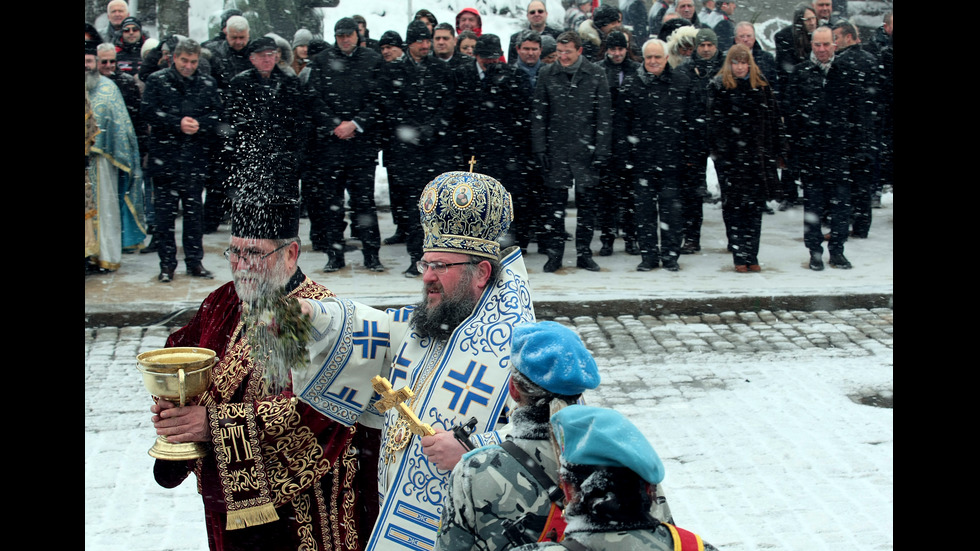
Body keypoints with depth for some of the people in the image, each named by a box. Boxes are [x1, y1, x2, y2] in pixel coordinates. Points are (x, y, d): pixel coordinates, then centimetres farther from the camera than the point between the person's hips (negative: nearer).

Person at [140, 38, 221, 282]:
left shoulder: (207, 83, 9)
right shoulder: (157, 81, 3)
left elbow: (217, 113, 4)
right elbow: (147, 111, -6)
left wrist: (199, 124, -14)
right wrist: (177, 123, -15)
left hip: (196, 158, 2)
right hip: (164, 157, -2)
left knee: (194, 211, 8)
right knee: (165, 212, 1)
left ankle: (195, 261, 17)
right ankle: (167, 264, 8)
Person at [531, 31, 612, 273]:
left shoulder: (596, 75, 2)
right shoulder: (546, 75, 5)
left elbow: (604, 115, 2)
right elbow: (538, 115, 7)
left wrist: (602, 150, -4)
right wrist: (539, 148, 0)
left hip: (586, 150, -1)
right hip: (556, 150, 1)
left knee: (587, 202, 4)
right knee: (554, 201, 1)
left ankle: (584, 253, 13)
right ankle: (554, 253, 10)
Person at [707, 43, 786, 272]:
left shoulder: (761, 85, 10)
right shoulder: (719, 86, 1)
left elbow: (773, 119, 12)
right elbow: (714, 122, -4)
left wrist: (777, 151, 7)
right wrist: (718, 150, -11)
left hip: (757, 155, 3)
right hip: (730, 157, -3)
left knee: (755, 206, 4)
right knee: (733, 206, -1)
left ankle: (751, 256, 10)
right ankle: (739, 257, 4)